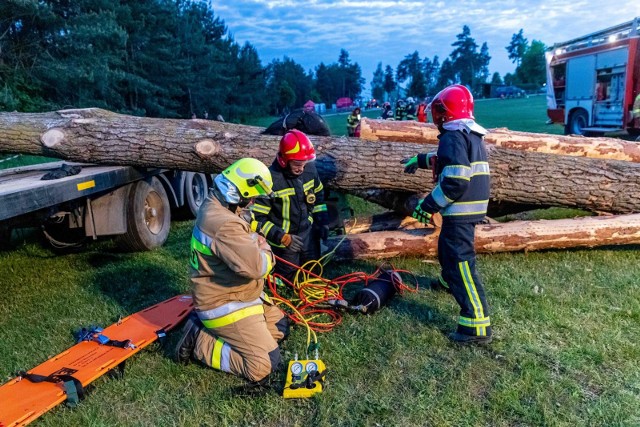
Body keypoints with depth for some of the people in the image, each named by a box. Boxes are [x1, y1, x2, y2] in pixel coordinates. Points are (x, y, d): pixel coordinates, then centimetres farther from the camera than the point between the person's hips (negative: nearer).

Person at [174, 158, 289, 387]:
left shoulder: (214, 206, 2)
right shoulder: (224, 224, -31)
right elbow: (256, 267, -36)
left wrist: (256, 242, -2)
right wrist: (265, 249, -13)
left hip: (239, 295, 11)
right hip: (224, 304, -11)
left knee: (280, 327, 22)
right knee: (265, 366, -12)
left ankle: (214, 329, 16)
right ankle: (200, 341, -2)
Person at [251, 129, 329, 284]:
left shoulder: (310, 169, -10)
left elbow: (318, 195, 11)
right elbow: (258, 218, -22)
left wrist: (322, 223, 6)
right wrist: (282, 237, -25)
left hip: (309, 234, 5)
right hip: (284, 240, -5)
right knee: (289, 280, 12)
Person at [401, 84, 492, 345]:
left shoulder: (453, 137, -18)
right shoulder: (470, 135, 14)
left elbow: (454, 182, -27)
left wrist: (428, 205, -17)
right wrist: (420, 160, 42)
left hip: (460, 210, -10)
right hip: (472, 207, 10)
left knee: (461, 261, -11)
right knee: (447, 246, 31)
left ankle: (477, 327, -13)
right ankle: (448, 281, 57)